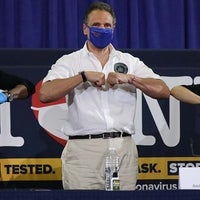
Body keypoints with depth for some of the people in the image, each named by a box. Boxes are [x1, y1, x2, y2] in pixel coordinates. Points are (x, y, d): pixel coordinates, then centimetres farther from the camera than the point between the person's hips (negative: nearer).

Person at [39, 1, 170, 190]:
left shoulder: (130, 61, 16)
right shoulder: (69, 62, 8)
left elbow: (163, 91, 6)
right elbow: (45, 94, -8)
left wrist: (130, 78, -7)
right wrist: (83, 76, -11)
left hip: (123, 148, 2)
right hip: (83, 148, -2)